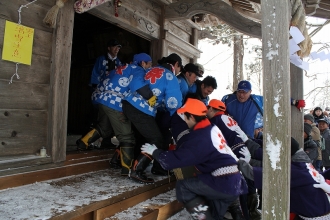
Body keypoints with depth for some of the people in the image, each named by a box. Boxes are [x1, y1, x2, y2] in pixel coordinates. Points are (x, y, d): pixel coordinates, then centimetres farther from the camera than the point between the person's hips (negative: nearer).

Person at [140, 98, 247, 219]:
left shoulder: (200, 138, -18)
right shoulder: (212, 129, 8)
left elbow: (173, 160, -15)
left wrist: (155, 151, 1)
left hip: (224, 184, -9)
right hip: (236, 183, 9)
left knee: (182, 186, -2)